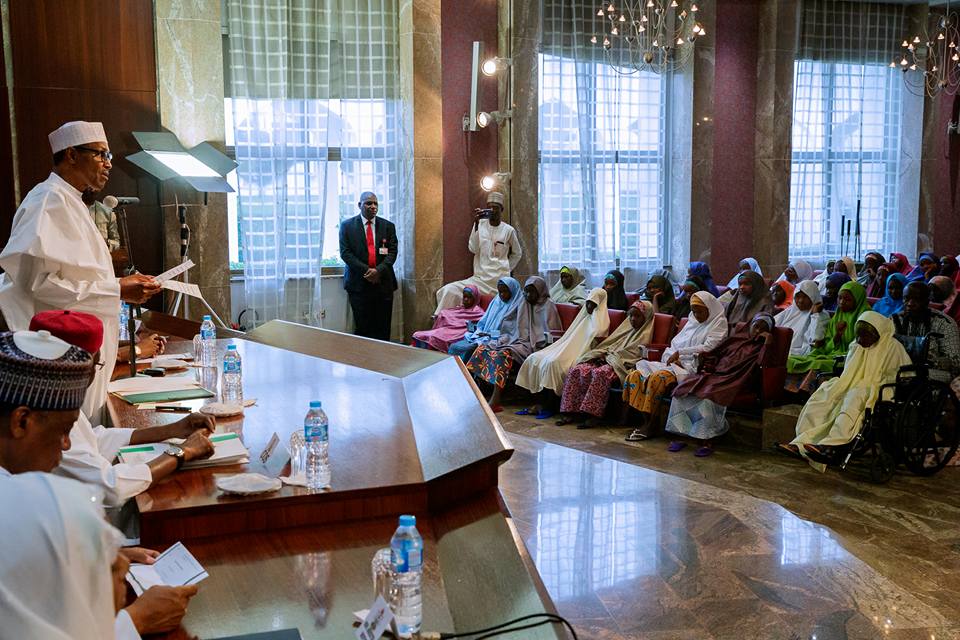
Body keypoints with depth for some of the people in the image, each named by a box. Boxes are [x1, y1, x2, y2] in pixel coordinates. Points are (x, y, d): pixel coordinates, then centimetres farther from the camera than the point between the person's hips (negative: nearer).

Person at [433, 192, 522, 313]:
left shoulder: (509, 230, 2)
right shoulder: (480, 225, 4)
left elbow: (517, 254, 17)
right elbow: (473, 249, -8)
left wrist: (507, 270, 9)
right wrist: (476, 224, -14)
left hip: (500, 281, -1)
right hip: (480, 278, 1)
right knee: (448, 291, -19)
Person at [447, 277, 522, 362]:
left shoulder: (516, 308, -3)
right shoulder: (495, 302, 17)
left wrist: (490, 333, -13)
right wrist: (478, 331, -4)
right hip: (483, 336, 7)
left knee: (470, 349, -32)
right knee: (454, 347, -15)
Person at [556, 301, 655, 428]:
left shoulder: (645, 334, 4)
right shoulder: (627, 328, 26)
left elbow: (634, 355, -8)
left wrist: (608, 355, -11)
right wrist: (603, 354, 1)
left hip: (622, 364, -7)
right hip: (608, 359, 7)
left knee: (600, 373, -39)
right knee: (577, 370, -18)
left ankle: (593, 414, -37)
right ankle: (571, 411, -22)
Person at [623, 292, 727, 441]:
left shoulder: (719, 323, 1)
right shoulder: (692, 321, 21)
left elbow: (708, 347, -12)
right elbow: (675, 343, 18)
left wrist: (680, 353, -12)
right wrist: (673, 357, -4)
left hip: (693, 368, -8)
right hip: (676, 363, 8)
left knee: (658, 378, -33)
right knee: (636, 375, -12)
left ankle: (650, 425, -20)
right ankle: (644, 420, -13)